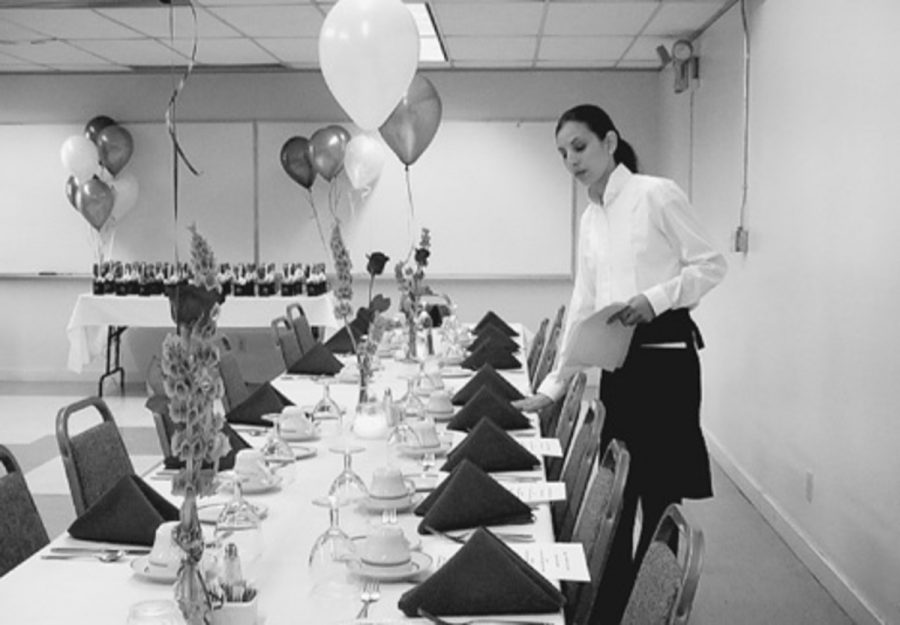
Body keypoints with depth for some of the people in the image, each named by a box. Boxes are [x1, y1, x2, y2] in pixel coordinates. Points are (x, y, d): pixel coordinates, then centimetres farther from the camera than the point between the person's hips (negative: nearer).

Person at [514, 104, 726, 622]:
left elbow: (711, 264, -8)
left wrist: (655, 298, -23)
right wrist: (553, 385, 10)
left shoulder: (656, 194, -7)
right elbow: (583, 306, 14)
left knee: (659, 501, 0)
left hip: (664, 358, -7)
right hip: (617, 363, 7)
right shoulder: (590, 219, 13)